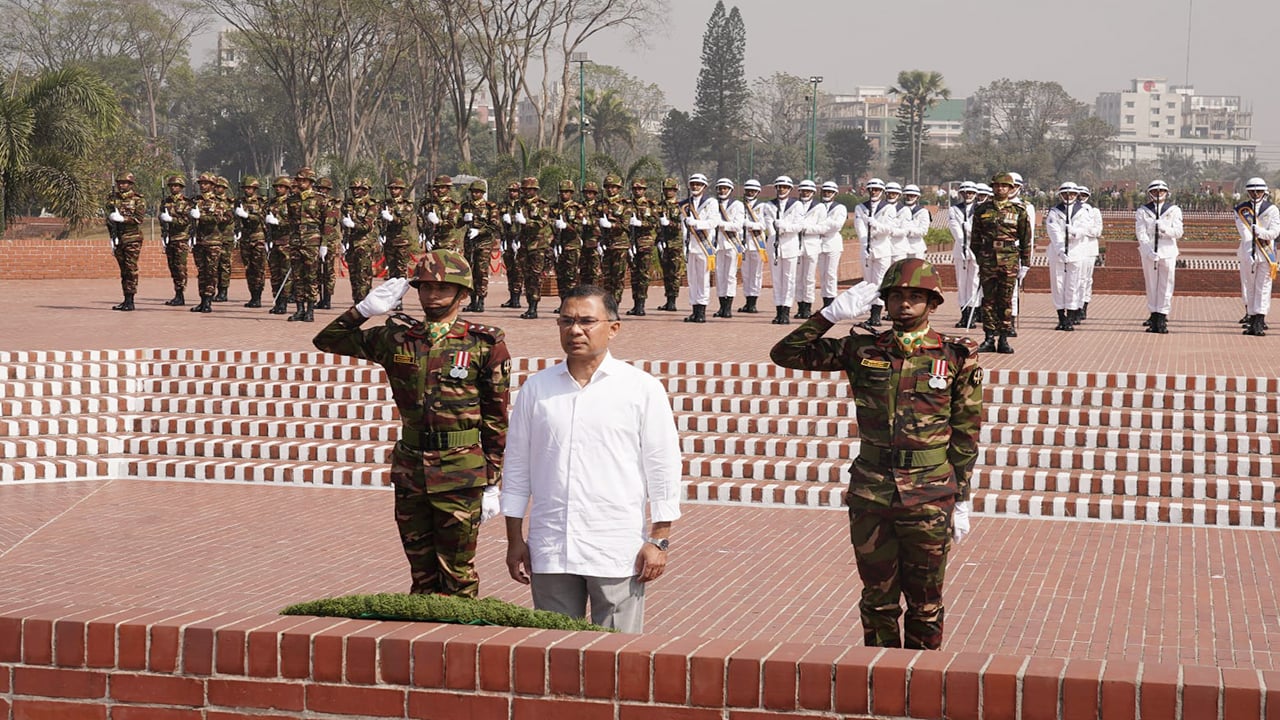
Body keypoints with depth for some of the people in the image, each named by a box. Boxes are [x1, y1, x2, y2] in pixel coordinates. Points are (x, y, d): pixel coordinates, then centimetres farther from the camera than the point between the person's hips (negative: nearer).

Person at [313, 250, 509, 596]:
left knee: (458, 575, 1)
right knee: (421, 574, 12)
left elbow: (497, 421, -1)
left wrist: (492, 485, -3)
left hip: (461, 473, -4)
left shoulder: (484, 344, -3)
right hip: (409, 468, 4)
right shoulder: (397, 337, 6)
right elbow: (328, 340, 13)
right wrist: (367, 307, -2)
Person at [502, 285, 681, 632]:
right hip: (550, 551, 3)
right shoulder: (535, 389, 9)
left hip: (617, 554, -3)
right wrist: (515, 539, 11)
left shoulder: (642, 389, 1)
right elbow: (516, 468, 13)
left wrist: (658, 540, -2)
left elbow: (663, 468, 2)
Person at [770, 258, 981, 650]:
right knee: (878, 599, 11)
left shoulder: (956, 357, 0)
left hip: (929, 497, -2)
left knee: (925, 602, 9)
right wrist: (832, 314, -7)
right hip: (871, 493, 2)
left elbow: (966, 434, 2)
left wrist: (962, 501, 1)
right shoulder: (862, 350, 4)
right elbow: (786, 353, 3)